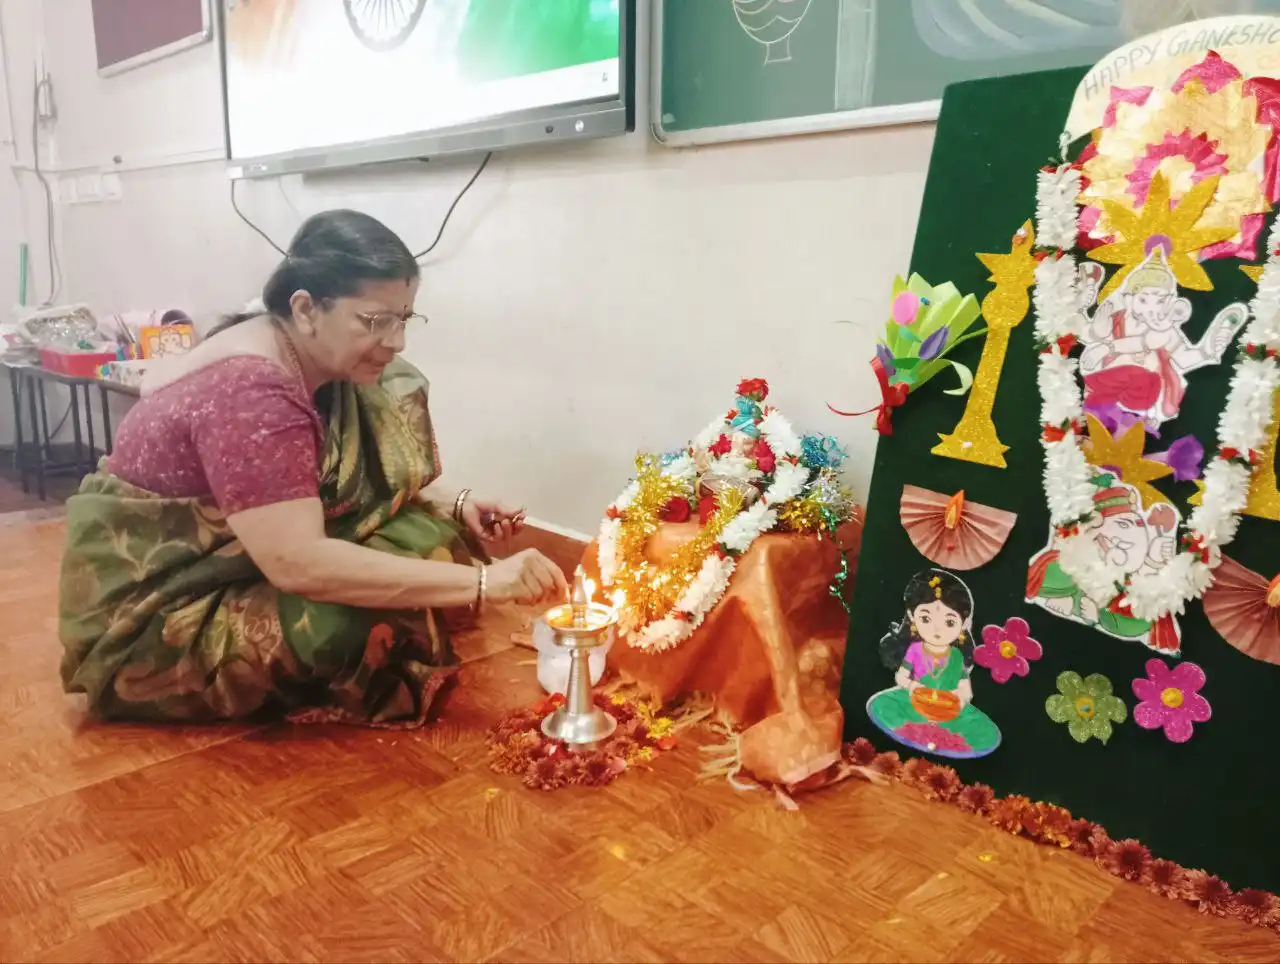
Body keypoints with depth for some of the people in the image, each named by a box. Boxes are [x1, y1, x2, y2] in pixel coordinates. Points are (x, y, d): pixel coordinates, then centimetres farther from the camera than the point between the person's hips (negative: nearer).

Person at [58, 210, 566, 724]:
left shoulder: (320, 366, -3)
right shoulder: (248, 390, -30)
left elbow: (359, 481, 8)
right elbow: (298, 564, -37)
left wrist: (456, 505, -10)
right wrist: (482, 580, -37)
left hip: (242, 569, 9)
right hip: (147, 617, -8)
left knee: (426, 529, -5)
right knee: (367, 615, -27)